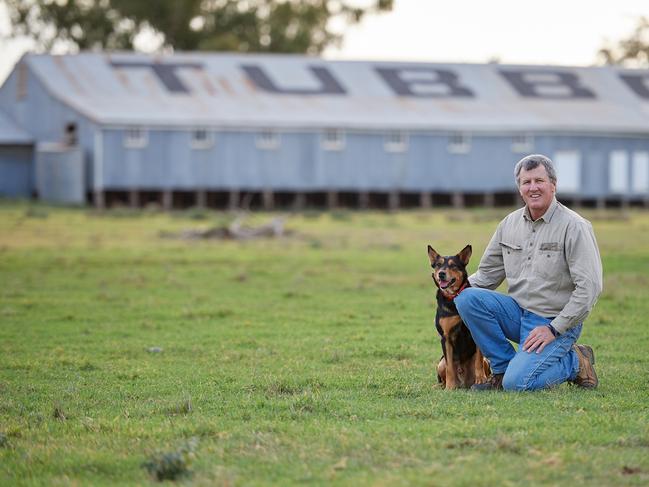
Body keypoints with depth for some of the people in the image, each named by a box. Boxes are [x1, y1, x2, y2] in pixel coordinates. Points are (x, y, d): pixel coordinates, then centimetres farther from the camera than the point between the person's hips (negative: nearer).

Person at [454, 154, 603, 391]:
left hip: (556, 322, -6)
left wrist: (554, 329, -19)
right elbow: (488, 273, 15)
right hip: (518, 312, 6)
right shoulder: (510, 223, 7)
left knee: (517, 383, -24)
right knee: (467, 298, -18)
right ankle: (503, 368, -3)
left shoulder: (574, 227, -12)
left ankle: (576, 362, 4)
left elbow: (589, 287, -17)